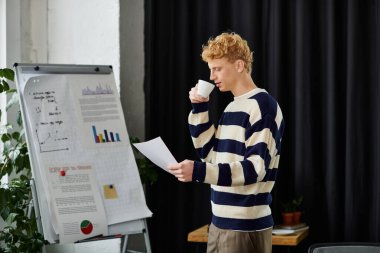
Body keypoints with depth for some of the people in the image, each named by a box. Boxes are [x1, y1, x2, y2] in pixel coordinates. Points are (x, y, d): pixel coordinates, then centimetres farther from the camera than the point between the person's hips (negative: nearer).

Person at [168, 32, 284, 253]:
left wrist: (199, 171, -30)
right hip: (221, 221, 9)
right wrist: (200, 109, 10)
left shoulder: (262, 106, -13)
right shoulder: (233, 107, 15)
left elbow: (255, 168, -20)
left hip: (246, 225, -9)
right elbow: (210, 152, 19)